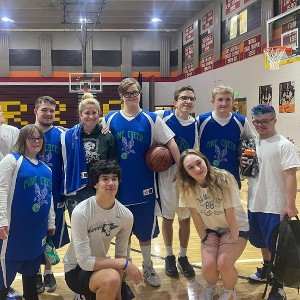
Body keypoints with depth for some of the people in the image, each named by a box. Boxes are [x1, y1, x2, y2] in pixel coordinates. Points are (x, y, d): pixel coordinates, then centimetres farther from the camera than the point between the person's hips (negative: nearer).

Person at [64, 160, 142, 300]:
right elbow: (84, 261, -25)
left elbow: (120, 255, -4)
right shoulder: (81, 213, -27)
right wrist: (124, 263, -24)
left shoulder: (126, 215, -12)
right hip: (76, 270, -6)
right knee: (111, 278, -33)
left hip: (100, 266, 6)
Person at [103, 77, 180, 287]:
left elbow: (170, 143, -2)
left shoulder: (151, 119, -2)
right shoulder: (110, 119, 1)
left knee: (145, 228, 12)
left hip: (144, 185, -1)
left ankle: (148, 266, 32)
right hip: (119, 185, 1)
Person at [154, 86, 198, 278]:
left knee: (186, 218, 12)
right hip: (166, 175, -2)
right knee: (168, 217, 11)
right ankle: (169, 257, 29)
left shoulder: (196, 124, -1)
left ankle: (183, 257, 30)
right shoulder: (161, 116, -9)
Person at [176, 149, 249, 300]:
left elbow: (230, 212, -21)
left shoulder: (224, 179, -27)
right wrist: (205, 239, -5)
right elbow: (195, 215, -8)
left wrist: (234, 240, -15)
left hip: (236, 228, -3)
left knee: (224, 264, -25)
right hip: (211, 230, 3)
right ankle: (211, 287, 18)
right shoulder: (187, 187, -16)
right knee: (208, 265, -19)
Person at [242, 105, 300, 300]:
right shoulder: (252, 143, 7)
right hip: (255, 203, 7)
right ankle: (266, 269, 45)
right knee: (262, 241, 23)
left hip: (276, 206, -7)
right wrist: (243, 163, -5)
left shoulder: (284, 145, -13)